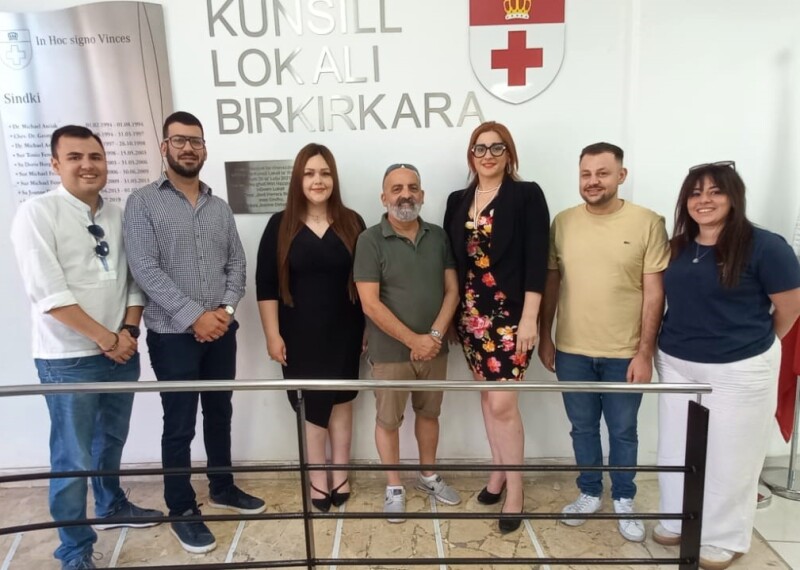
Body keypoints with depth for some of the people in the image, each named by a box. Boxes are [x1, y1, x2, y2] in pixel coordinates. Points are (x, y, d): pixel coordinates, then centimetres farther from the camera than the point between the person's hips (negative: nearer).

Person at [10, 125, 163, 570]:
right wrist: (105, 338, -15)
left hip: (122, 353, 6)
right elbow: (49, 293, -18)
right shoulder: (37, 213, -11)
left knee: (112, 439, 22)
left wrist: (129, 331, -6)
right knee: (73, 458, 3)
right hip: (69, 359, -5)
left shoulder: (118, 216, 6)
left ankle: (111, 507, 46)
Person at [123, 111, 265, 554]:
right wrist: (194, 316, -18)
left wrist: (226, 309, -11)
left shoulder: (219, 207, 10)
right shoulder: (143, 203, -4)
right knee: (179, 424, 4)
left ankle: (222, 488, 35)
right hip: (173, 334, -4)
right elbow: (145, 269, -13)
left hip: (221, 331, 5)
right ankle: (182, 511, 21)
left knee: (219, 413, 16)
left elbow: (237, 264, 6)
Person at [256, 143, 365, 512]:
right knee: (311, 404, 9)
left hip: (344, 332, 1)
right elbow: (266, 285, -4)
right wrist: (273, 334, -7)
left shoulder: (352, 223, 0)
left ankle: (340, 474, 30)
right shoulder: (281, 225, -4)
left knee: (341, 401, 13)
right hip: (300, 334, -1)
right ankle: (317, 479, 26)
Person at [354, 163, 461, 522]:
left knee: (428, 413, 19)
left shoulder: (438, 236, 2)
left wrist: (435, 335, -11)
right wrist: (413, 340, -15)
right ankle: (394, 488, 29)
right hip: (391, 351, -4)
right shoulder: (370, 240, -11)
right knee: (388, 420, 9)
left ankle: (428, 476, 39)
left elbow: (452, 290, 2)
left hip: (434, 347, 4)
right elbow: (370, 304, -15)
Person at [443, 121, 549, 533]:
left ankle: (515, 490, 12)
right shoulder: (458, 201, 11)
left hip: (509, 314, -5)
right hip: (471, 314, 5)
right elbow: (451, 260, 10)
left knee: (502, 402, -6)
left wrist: (529, 317, -16)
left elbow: (536, 261, -10)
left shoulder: (527, 195, -4)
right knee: (486, 395, 14)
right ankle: (498, 472, 32)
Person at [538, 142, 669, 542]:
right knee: (583, 427, 16)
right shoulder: (562, 222, 0)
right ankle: (589, 493, 37)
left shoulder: (648, 223, -8)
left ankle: (623, 502, 34)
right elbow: (550, 283, 6)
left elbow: (654, 293, -7)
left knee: (623, 431, 14)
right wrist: (545, 337, 6)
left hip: (624, 353, -2)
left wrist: (645, 352, -9)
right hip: (572, 350, 2)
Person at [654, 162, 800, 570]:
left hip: (739, 371, -5)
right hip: (676, 365, 5)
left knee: (728, 456, 10)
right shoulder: (676, 246, 2)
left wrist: (756, 343, 7)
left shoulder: (763, 246, -15)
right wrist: (680, 343, 11)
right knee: (676, 449, 16)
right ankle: (677, 522, 37)